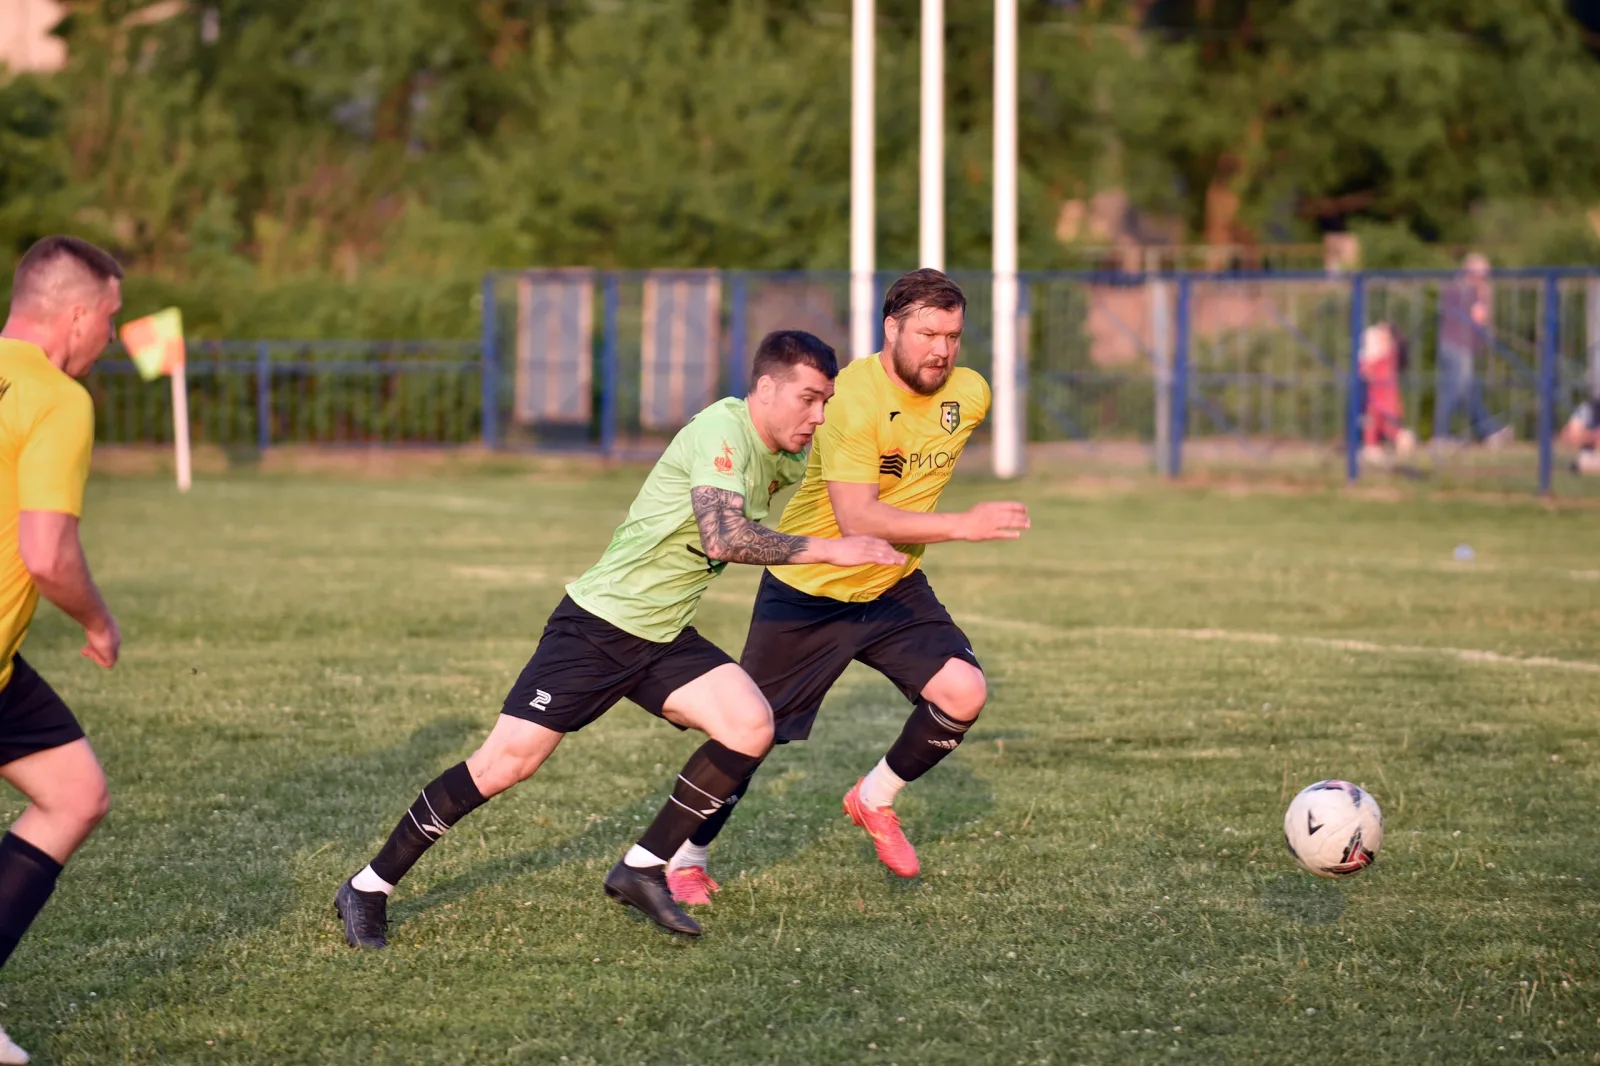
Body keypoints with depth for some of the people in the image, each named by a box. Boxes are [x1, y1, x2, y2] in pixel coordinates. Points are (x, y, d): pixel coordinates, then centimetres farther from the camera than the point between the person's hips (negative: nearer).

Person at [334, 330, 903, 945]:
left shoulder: (779, 456, 7)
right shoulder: (720, 430, -19)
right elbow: (723, 537, -33)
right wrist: (828, 550, -29)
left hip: (665, 639, 8)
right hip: (598, 624, -8)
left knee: (752, 726, -14)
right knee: (507, 761, -10)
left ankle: (643, 870, -2)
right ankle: (369, 888, 3)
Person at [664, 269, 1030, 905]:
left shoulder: (970, 395, -5)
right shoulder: (854, 399, -26)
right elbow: (857, 520, -33)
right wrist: (963, 526, -35)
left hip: (894, 588, 5)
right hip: (808, 591, -5)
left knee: (964, 694, -15)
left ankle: (874, 801, 11)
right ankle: (685, 856, 24)